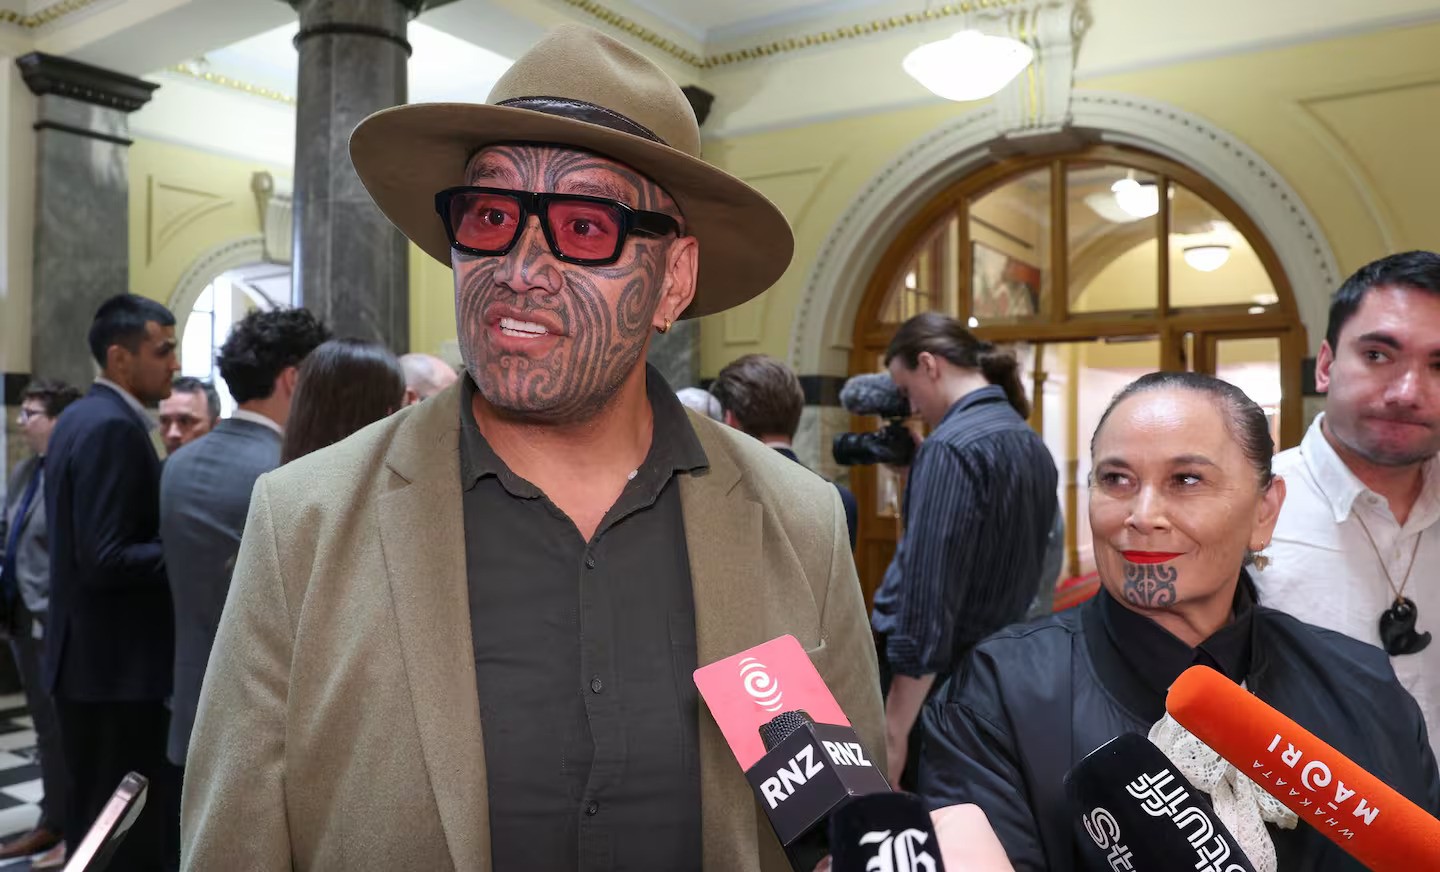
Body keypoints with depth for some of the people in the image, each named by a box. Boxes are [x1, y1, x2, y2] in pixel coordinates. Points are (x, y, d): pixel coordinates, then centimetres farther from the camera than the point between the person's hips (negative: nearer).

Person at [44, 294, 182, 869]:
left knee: (95, 826, 21)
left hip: (89, 657, 10)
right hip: (121, 665, -10)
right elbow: (105, 561, -24)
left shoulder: (81, 416, 12)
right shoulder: (113, 427, -19)